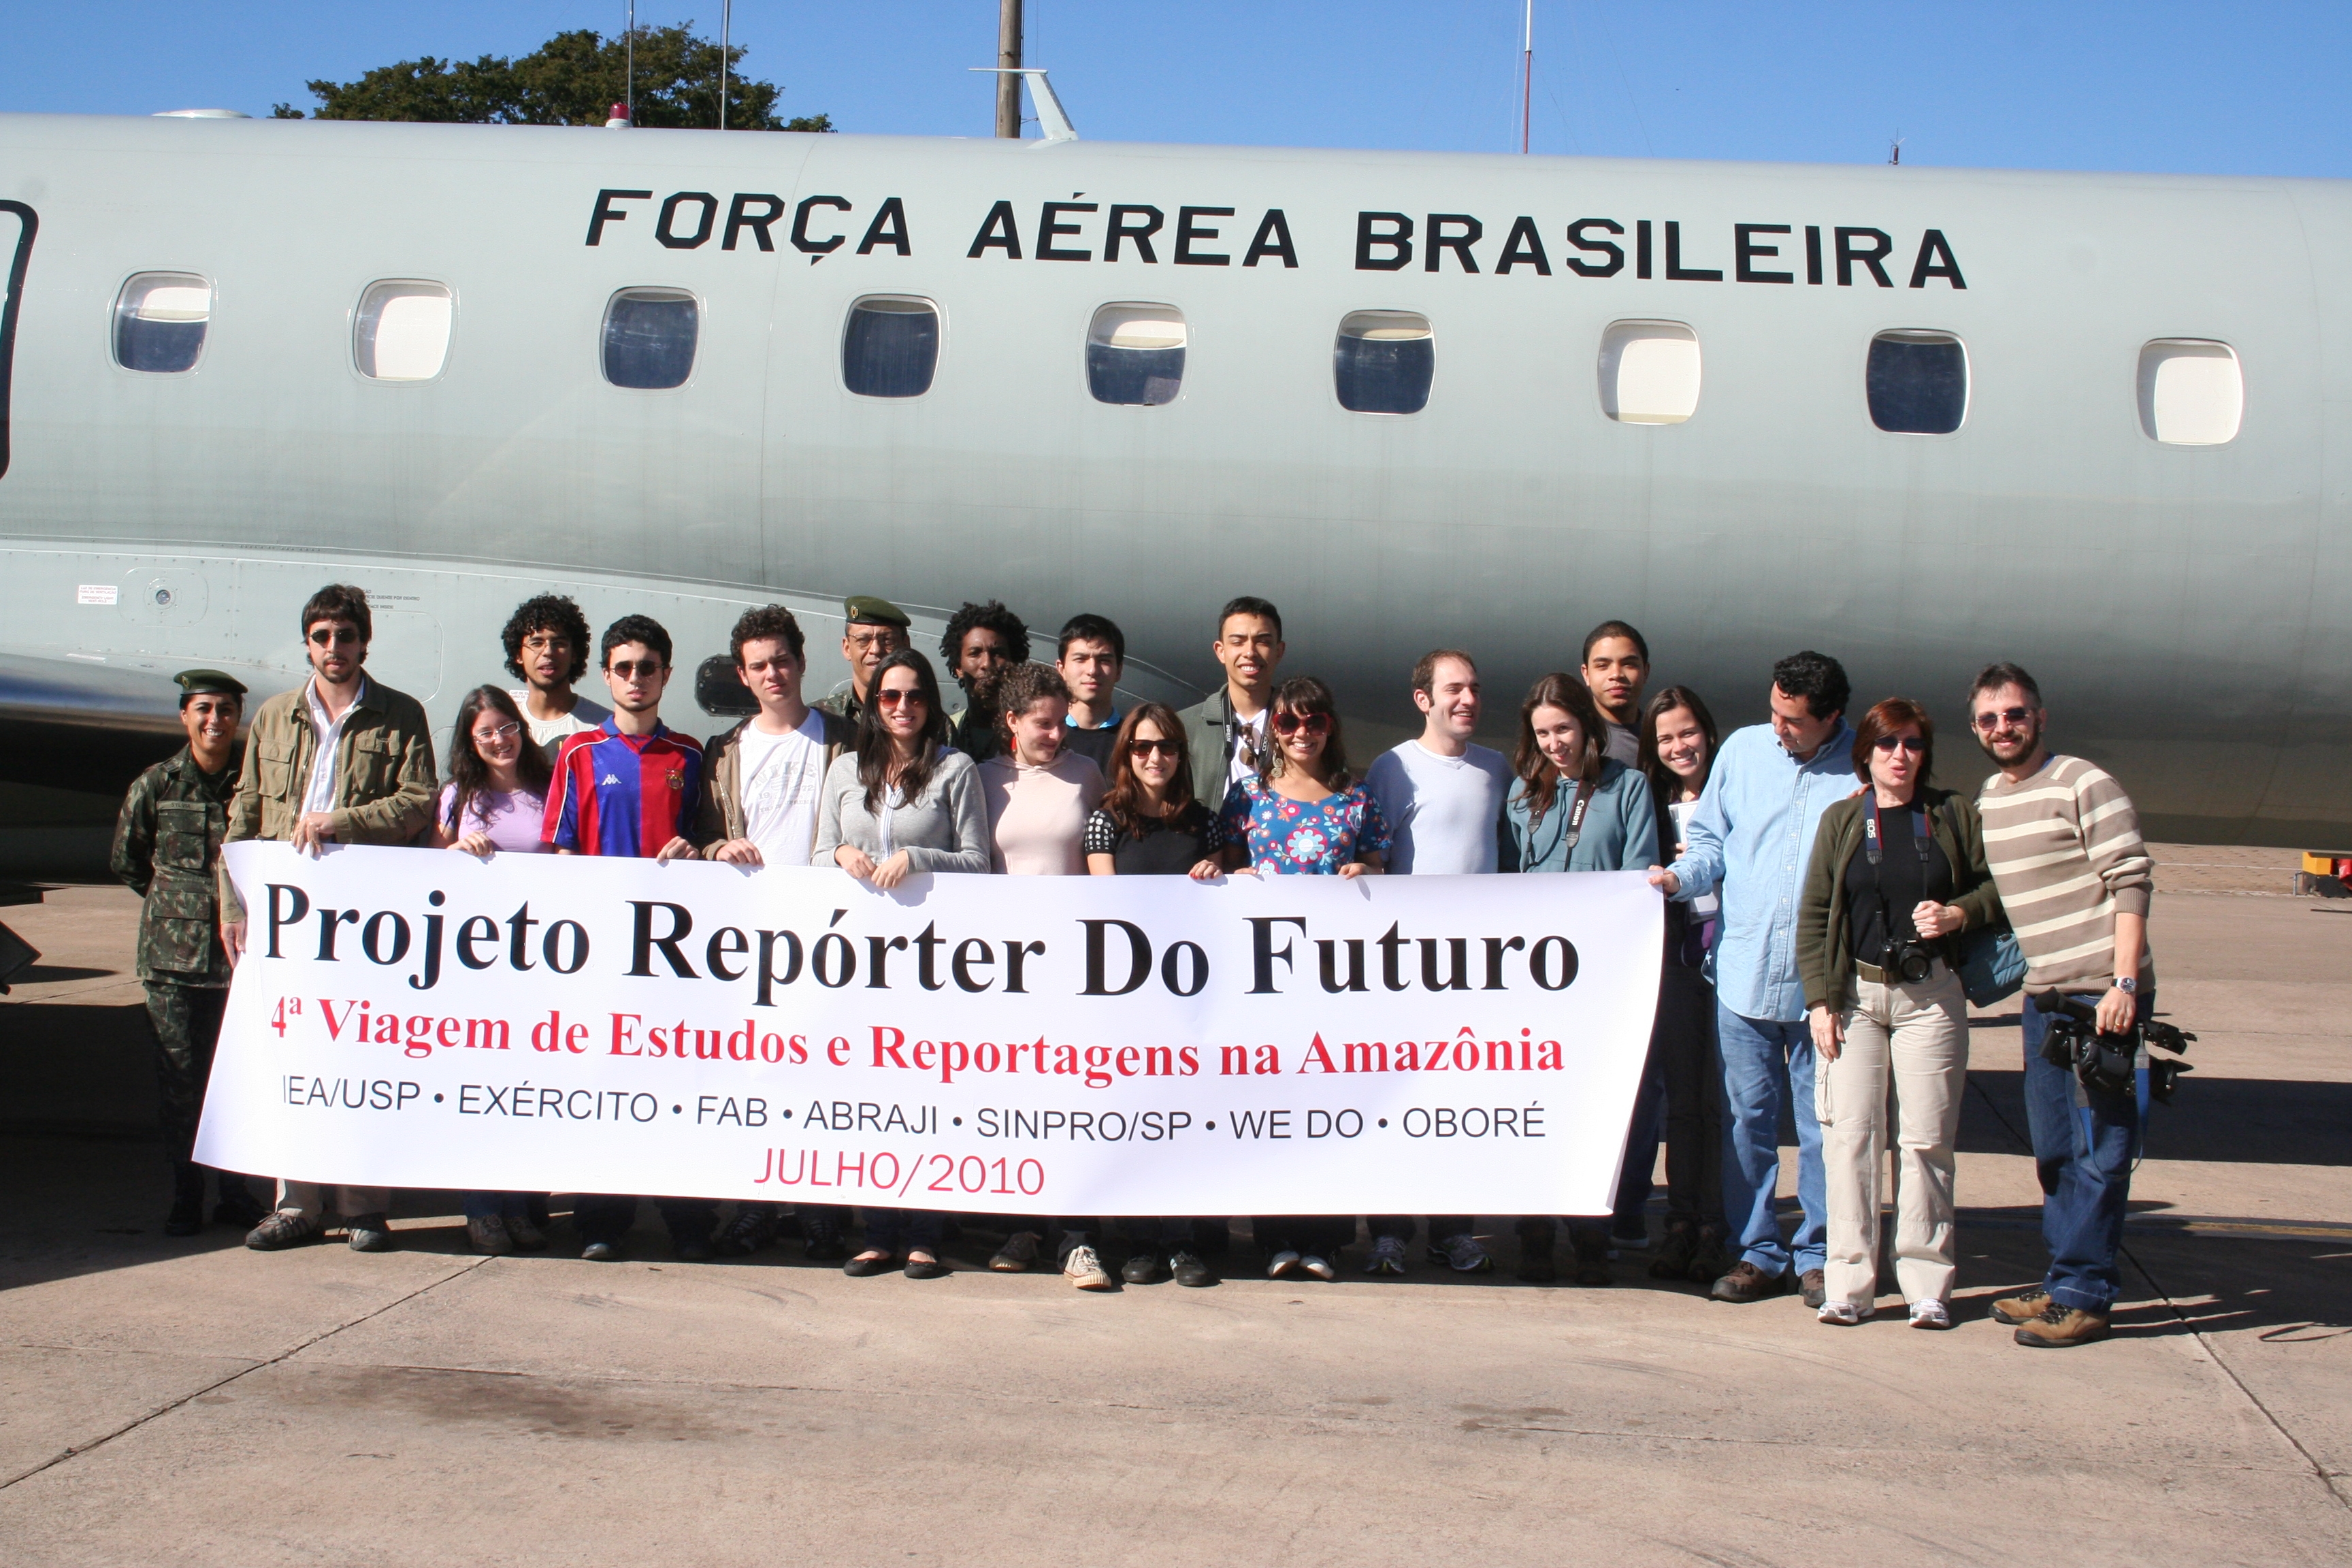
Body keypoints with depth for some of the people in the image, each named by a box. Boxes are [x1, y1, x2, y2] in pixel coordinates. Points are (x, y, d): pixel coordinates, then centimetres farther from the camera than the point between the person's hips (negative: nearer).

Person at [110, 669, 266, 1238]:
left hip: (243, 949, -1)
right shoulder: (154, 785, 2)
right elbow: (126, 862, 15)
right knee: (180, 1078, 3)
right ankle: (185, 1195, 12)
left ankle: (235, 1191, 12)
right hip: (173, 955, 1)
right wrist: (174, 900, 14)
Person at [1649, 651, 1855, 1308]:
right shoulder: (1743, 750, 5)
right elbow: (1711, 842, 11)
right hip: (1743, 971, 3)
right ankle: (1759, 1252, 19)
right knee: (1746, 1118, 8)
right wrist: (1680, 876, -6)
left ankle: (1818, 1255, 17)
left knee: (1822, 1123, 5)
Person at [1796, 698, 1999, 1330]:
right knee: (1850, 1136, -3)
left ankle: (1927, 1285, 7)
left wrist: (1958, 913, -10)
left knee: (1927, 1139, 0)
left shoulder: (1953, 815, 6)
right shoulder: (1841, 820, 7)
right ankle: (1849, 1284, 2)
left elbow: (1993, 887, 11)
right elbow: (1813, 916, 5)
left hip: (1931, 995, 0)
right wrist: (1819, 999, -3)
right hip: (1854, 995, 0)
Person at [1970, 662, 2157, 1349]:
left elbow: (2132, 883, -13)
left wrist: (2123, 984, -19)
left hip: (2103, 994, -8)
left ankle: (2082, 1297, -1)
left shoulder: (2083, 786, -9)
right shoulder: (1984, 801, 14)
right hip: (2042, 995, 8)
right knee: (2054, 1150, 14)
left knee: (2098, 1150, -4)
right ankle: (2064, 1284, 23)